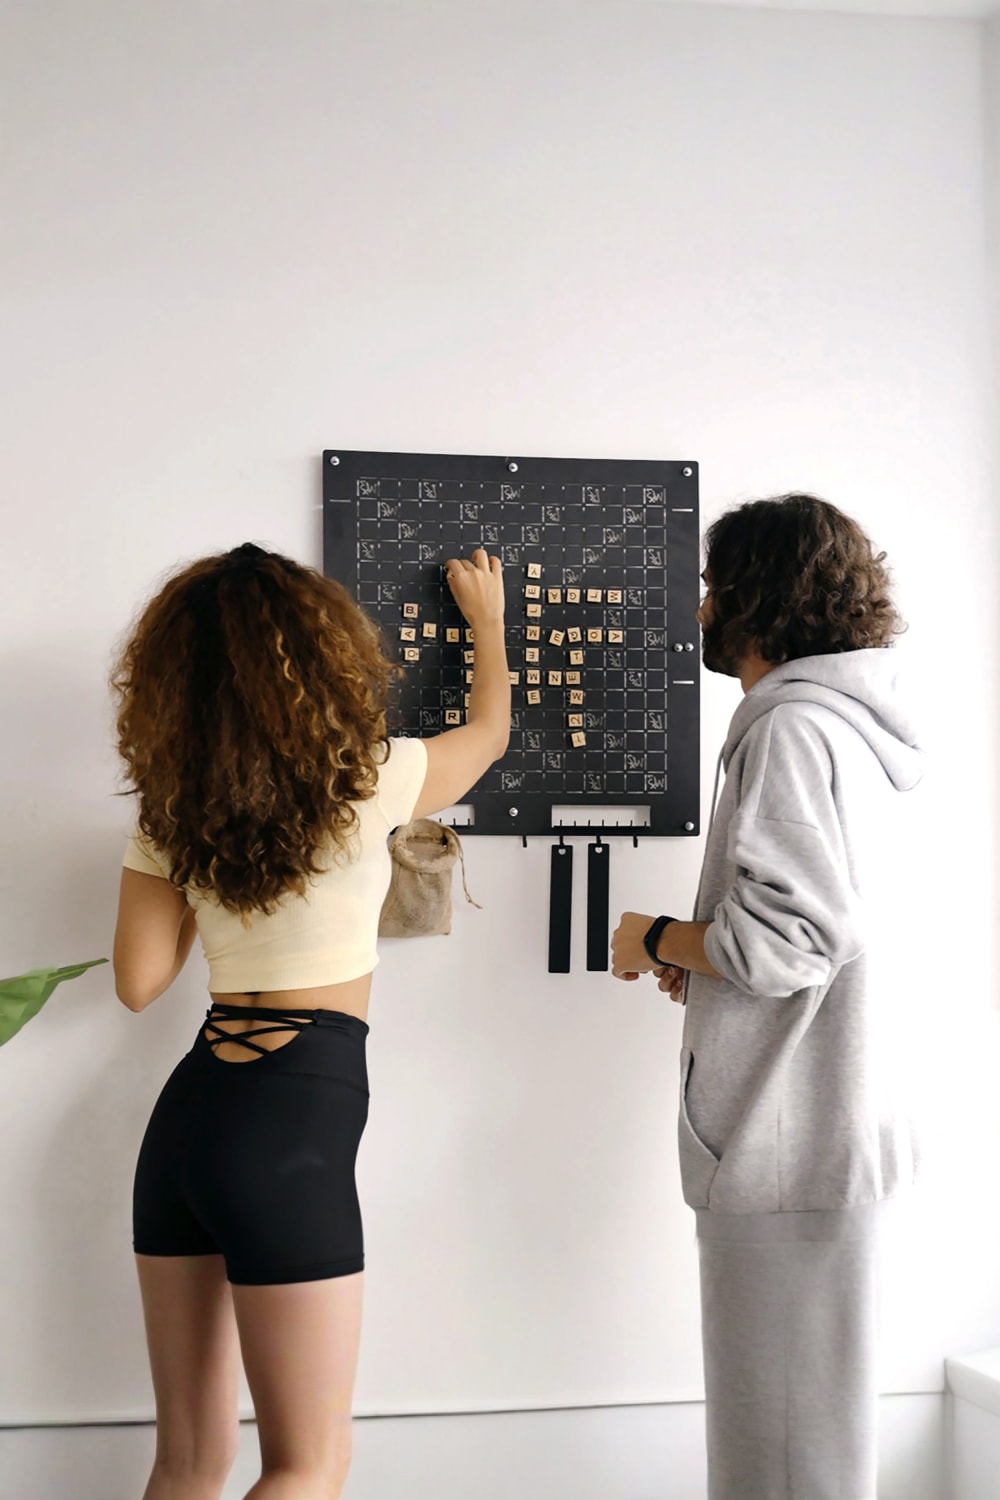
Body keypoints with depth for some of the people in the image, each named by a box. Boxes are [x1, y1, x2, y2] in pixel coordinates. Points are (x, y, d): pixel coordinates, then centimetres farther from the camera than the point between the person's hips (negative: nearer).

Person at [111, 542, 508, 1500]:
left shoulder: (169, 810, 3)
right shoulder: (362, 783, -9)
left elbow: (140, 982, 5)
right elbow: (489, 732, 11)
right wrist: (487, 619, 28)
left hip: (189, 1109, 6)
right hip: (293, 1122, -6)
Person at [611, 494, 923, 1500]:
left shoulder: (789, 729, -17)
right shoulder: (848, 721, 14)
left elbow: (783, 940, -24)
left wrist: (657, 941, -9)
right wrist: (704, 957, 10)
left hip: (785, 1135, -10)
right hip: (825, 1118, 10)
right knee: (808, 1398, 22)